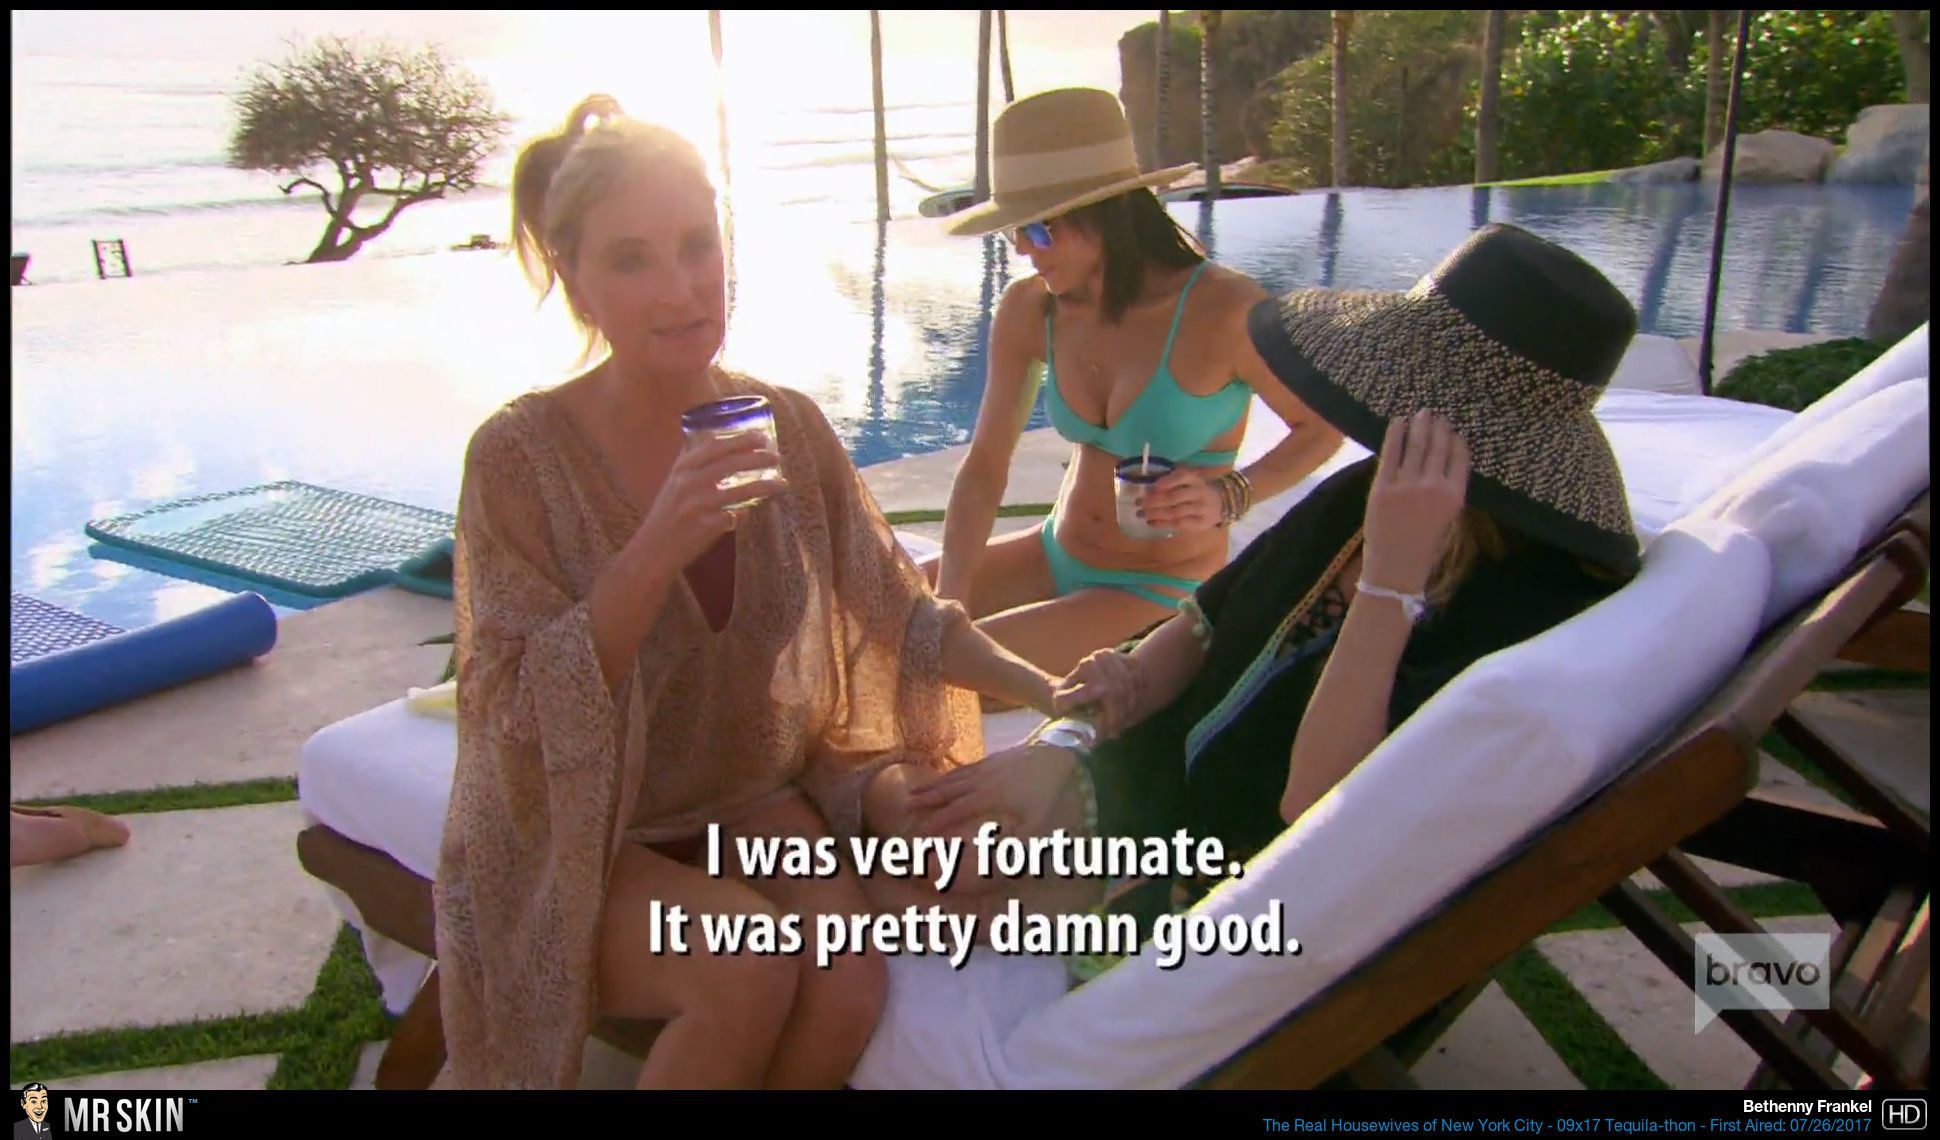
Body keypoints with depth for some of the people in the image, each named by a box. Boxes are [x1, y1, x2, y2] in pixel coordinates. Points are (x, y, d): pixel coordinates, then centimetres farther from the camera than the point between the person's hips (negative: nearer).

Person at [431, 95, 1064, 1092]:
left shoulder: (788, 428, -5)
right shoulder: (520, 455, -16)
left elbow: (895, 613, 3)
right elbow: (521, 715, -19)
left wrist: (1053, 696, -6)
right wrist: (659, 548, -31)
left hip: (754, 801, 3)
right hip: (574, 841, -3)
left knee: (848, 969, -21)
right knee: (748, 969, -27)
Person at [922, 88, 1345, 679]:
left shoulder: (1222, 310, -22)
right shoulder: (1029, 310, -7)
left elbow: (1325, 426, -8)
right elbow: (985, 466, -4)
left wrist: (1228, 497, -25)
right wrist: (948, 605, -15)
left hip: (1164, 594, -6)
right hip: (1054, 558, 6)